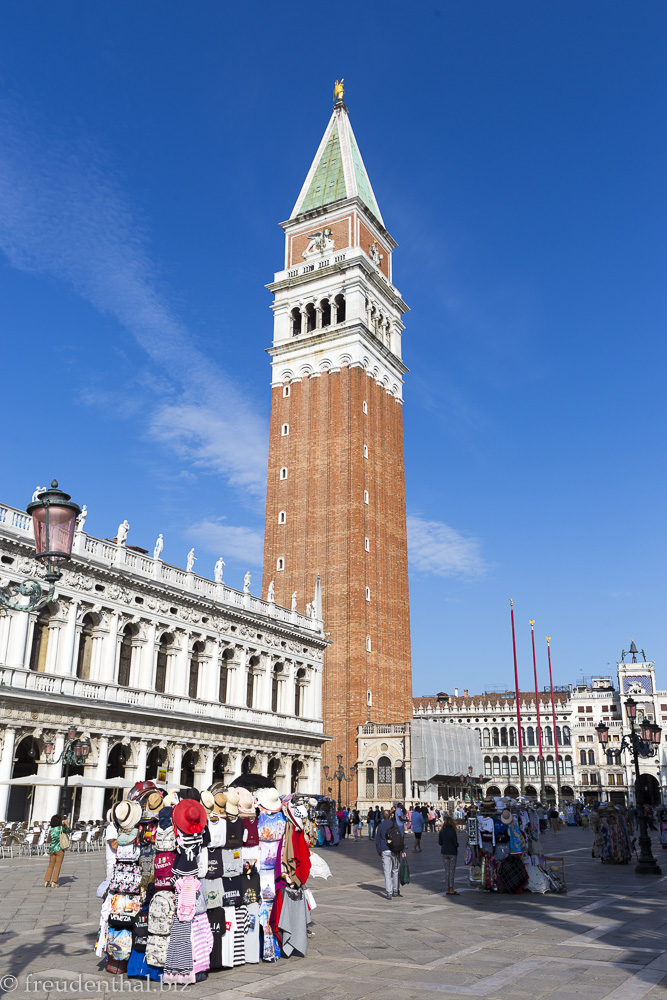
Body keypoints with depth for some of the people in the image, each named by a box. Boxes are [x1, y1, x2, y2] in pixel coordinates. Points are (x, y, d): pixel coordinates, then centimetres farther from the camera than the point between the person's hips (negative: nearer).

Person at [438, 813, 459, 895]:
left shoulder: (441, 831, -2)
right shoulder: (452, 831, -16)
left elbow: (440, 842, 4)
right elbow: (455, 843, -13)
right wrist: (457, 846, 8)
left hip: (444, 852, 4)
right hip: (452, 852, -4)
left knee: (447, 870, 11)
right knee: (451, 871, 2)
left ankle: (448, 889, 14)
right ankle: (451, 890, 2)